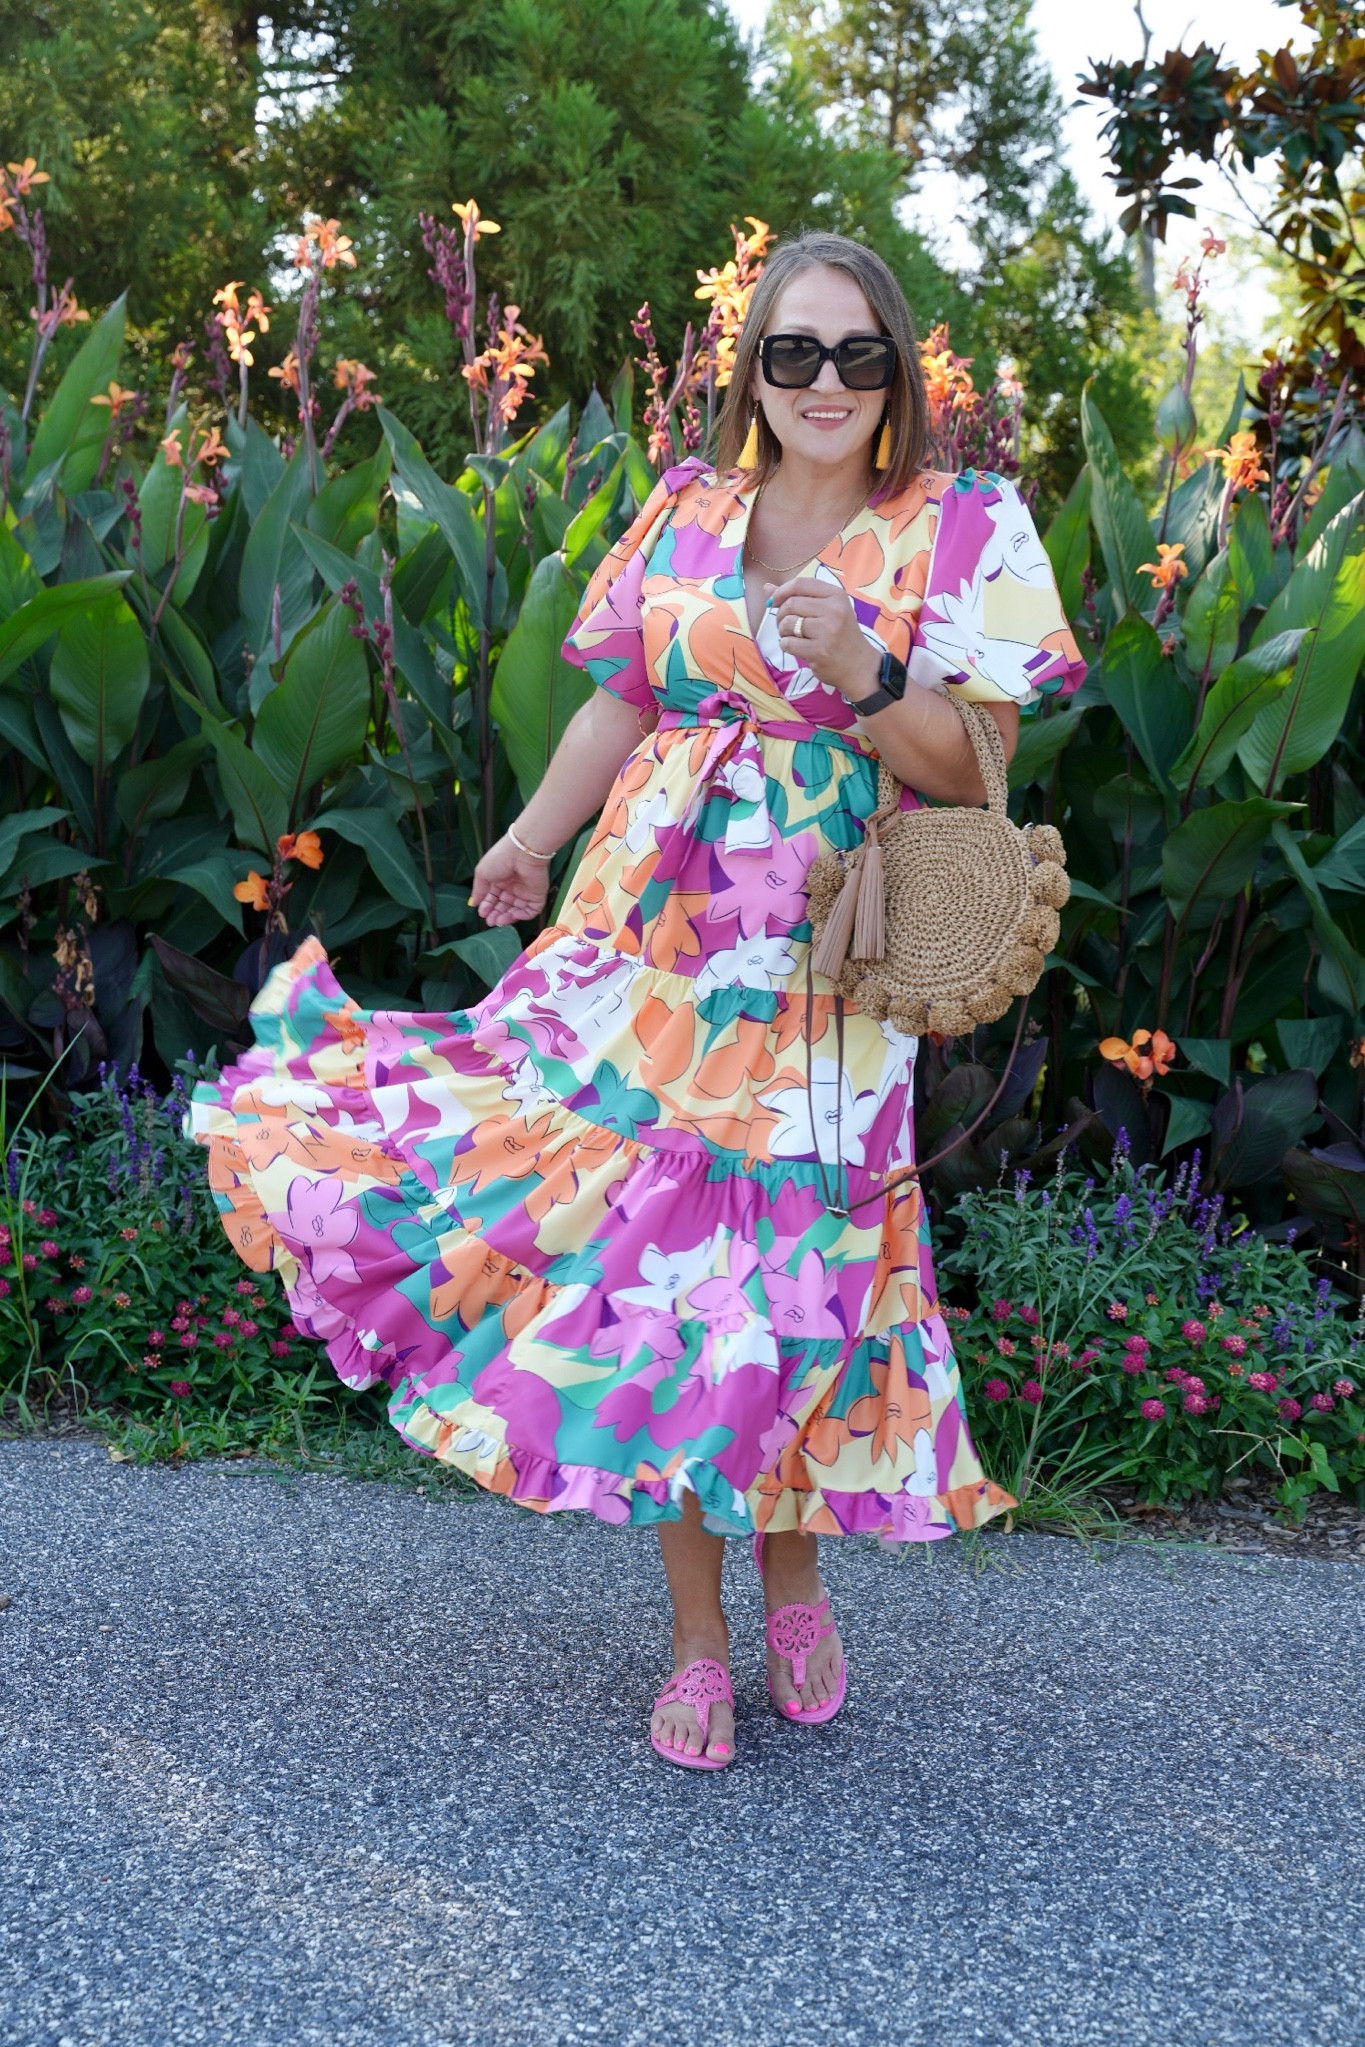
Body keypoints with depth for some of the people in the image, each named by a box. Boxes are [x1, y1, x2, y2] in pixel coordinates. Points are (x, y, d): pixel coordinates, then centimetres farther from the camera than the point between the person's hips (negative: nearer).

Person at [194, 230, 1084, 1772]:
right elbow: (619, 702, 14)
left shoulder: (963, 533, 2)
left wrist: (865, 678, -18)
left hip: (823, 964, -2)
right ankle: (697, 1636, 18)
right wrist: (536, 835, 4)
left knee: (789, 1269, 2)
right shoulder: (686, 512, 10)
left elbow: (972, 774, -2)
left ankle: (791, 1571, 31)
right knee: (658, 1259, 2)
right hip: (652, 933, 2)